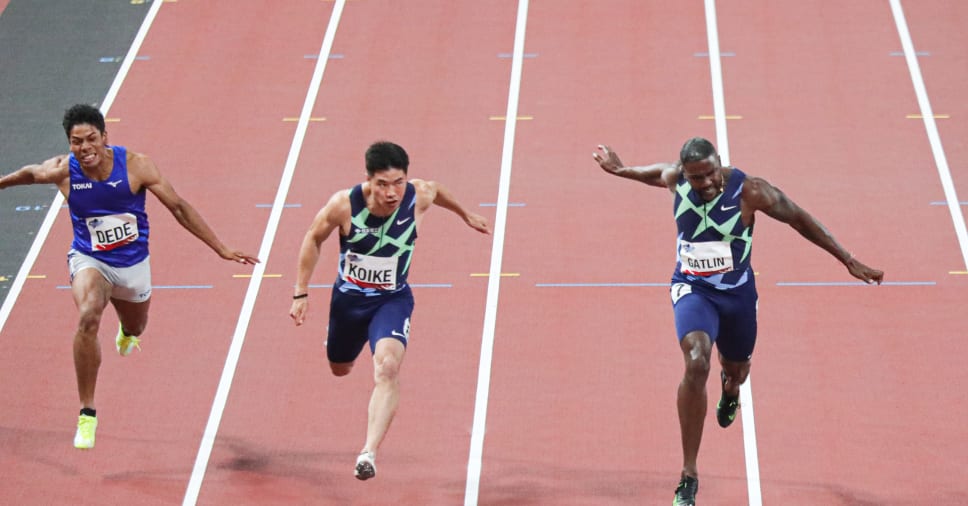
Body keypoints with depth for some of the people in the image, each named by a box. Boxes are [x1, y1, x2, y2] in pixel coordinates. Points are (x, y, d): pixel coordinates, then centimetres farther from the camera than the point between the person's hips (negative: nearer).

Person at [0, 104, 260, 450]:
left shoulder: (135, 166, -22)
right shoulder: (62, 171, -20)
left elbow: (179, 208, -14)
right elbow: (28, 174, 4)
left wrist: (222, 250, -13)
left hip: (132, 263, 2)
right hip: (88, 259, -2)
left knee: (135, 329, 25)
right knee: (88, 317, -32)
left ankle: (126, 330, 69)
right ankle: (87, 415, -21)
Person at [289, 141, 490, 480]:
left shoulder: (420, 197, -22)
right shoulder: (344, 205, -26)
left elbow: (438, 191, 6)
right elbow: (313, 239, -6)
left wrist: (465, 214, 25)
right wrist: (301, 294, -5)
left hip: (392, 300, -1)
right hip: (348, 297, 1)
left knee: (388, 367, -29)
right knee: (339, 368, 26)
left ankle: (369, 453, -35)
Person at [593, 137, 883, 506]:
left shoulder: (749, 191, -21)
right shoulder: (675, 180, -14)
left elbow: (800, 220, -11)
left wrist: (849, 261, -7)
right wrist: (621, 170, 26)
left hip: (737, 293, 1)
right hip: (693, 290, -1)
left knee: (736, 371, 22)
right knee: (696, 363, -27)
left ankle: (730, 388, 68)